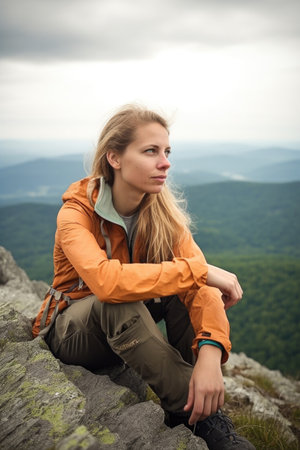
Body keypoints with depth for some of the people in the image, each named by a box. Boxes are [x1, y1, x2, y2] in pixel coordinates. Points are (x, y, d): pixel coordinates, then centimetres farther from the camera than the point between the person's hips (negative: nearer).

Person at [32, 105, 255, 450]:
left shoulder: (163, 211, -12)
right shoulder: (76, 212, -24)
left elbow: (201, 283, -24)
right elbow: (106, 281, -44)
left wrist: (210, 352, -42)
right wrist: (198, 270, -42)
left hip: (129, 329, 4)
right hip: (71, 332, -4)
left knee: (184, 282, -23)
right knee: (119, 301, -37)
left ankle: (201, 400, -15)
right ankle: (199, 416, -27)